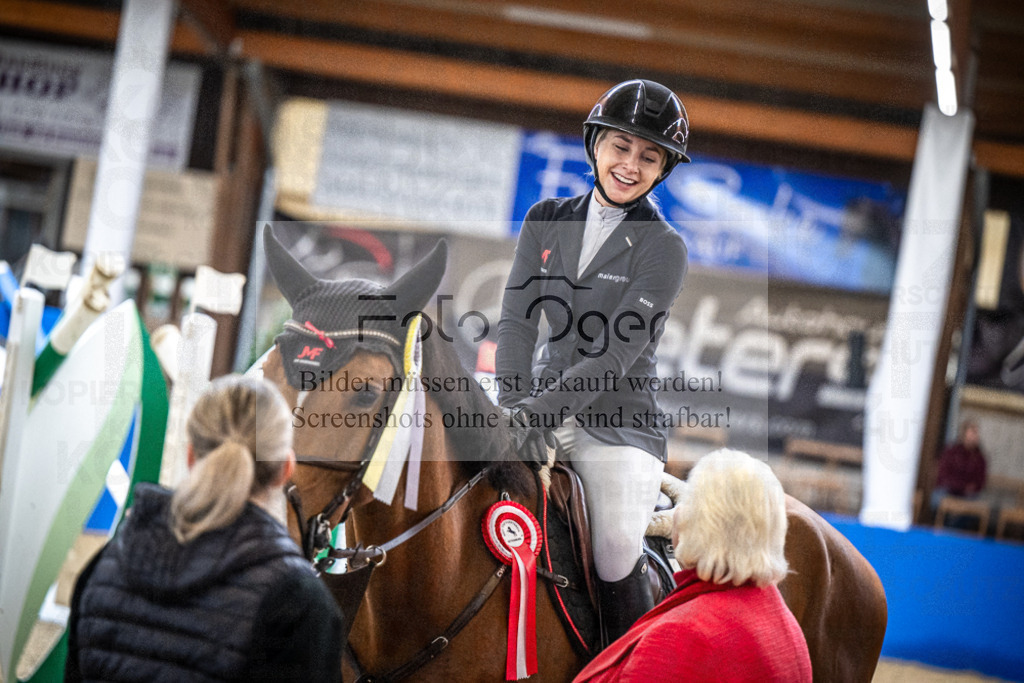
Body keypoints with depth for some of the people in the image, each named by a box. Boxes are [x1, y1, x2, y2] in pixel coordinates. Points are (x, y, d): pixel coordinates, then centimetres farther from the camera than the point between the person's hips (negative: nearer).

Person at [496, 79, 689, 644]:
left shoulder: (663, 248, -3)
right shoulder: (547, 221, 10)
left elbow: (621, 349, -14)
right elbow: (517, 319, 2)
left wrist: (541, 408, -24)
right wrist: (513, 406, -14)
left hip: (620, 421, -4)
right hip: (543, 402, 4)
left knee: (617, 556, -22)